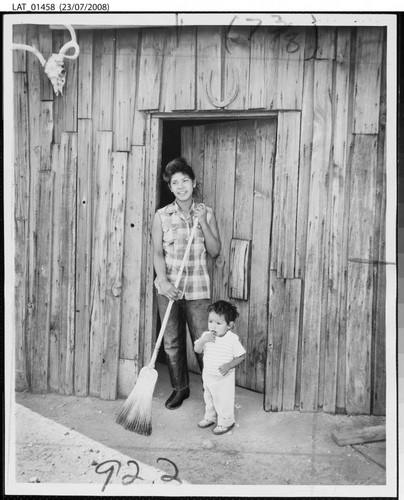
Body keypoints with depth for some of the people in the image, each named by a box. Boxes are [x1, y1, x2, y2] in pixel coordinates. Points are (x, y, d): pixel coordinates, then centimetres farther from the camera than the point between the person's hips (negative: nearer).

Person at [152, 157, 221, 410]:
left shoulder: (207, 213, 3)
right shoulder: (162, 216, 2)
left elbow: (215, 251, 0)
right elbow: (158, 252, -1)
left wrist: (203, 223, -11)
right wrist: (163, 281, -15)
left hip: (198, 288, -1)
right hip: (168, 287, 1)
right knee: (172, 342, 11)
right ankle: (180, 388, 30)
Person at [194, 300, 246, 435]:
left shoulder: (233, 339, -21)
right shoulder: (206, 335, -8)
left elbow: (241, 356, -15)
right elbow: (197, 349, -11)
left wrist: (229, 365, -27)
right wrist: (203, 340, -29)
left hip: (224, 378, -5)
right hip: (208, 375, 5)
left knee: (224, 401, 9)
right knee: (208, 398, 25)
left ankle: (226, 422, 33)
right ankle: (210, 417, 48)